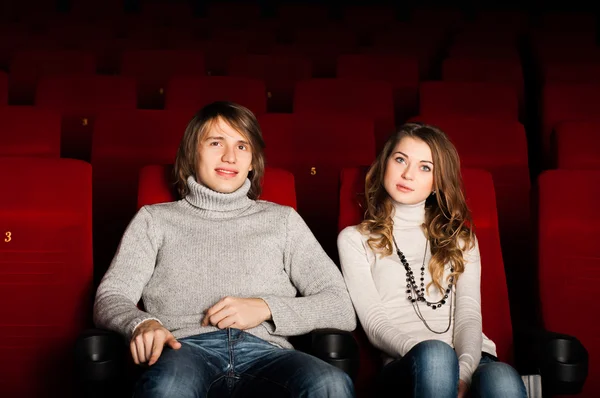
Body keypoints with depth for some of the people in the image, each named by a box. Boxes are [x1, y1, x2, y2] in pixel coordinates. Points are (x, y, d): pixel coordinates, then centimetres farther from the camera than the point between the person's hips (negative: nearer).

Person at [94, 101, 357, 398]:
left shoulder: (282, 220, 22)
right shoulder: (156, 219, 22)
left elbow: (342, 307, 13)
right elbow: (110, 298, 10)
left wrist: (267, 307, -4)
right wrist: (143, 323, -14)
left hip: (263, 352, 2)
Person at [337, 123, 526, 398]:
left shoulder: (459, 237, 24)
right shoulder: (355, 239, 16)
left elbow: (469, 314, 7)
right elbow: (374, 324, 1)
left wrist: (464, 369, -15)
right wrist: (430, 354, -19)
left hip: (469, 359, 2)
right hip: (406, 364, -2)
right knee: (435, 354, -39)